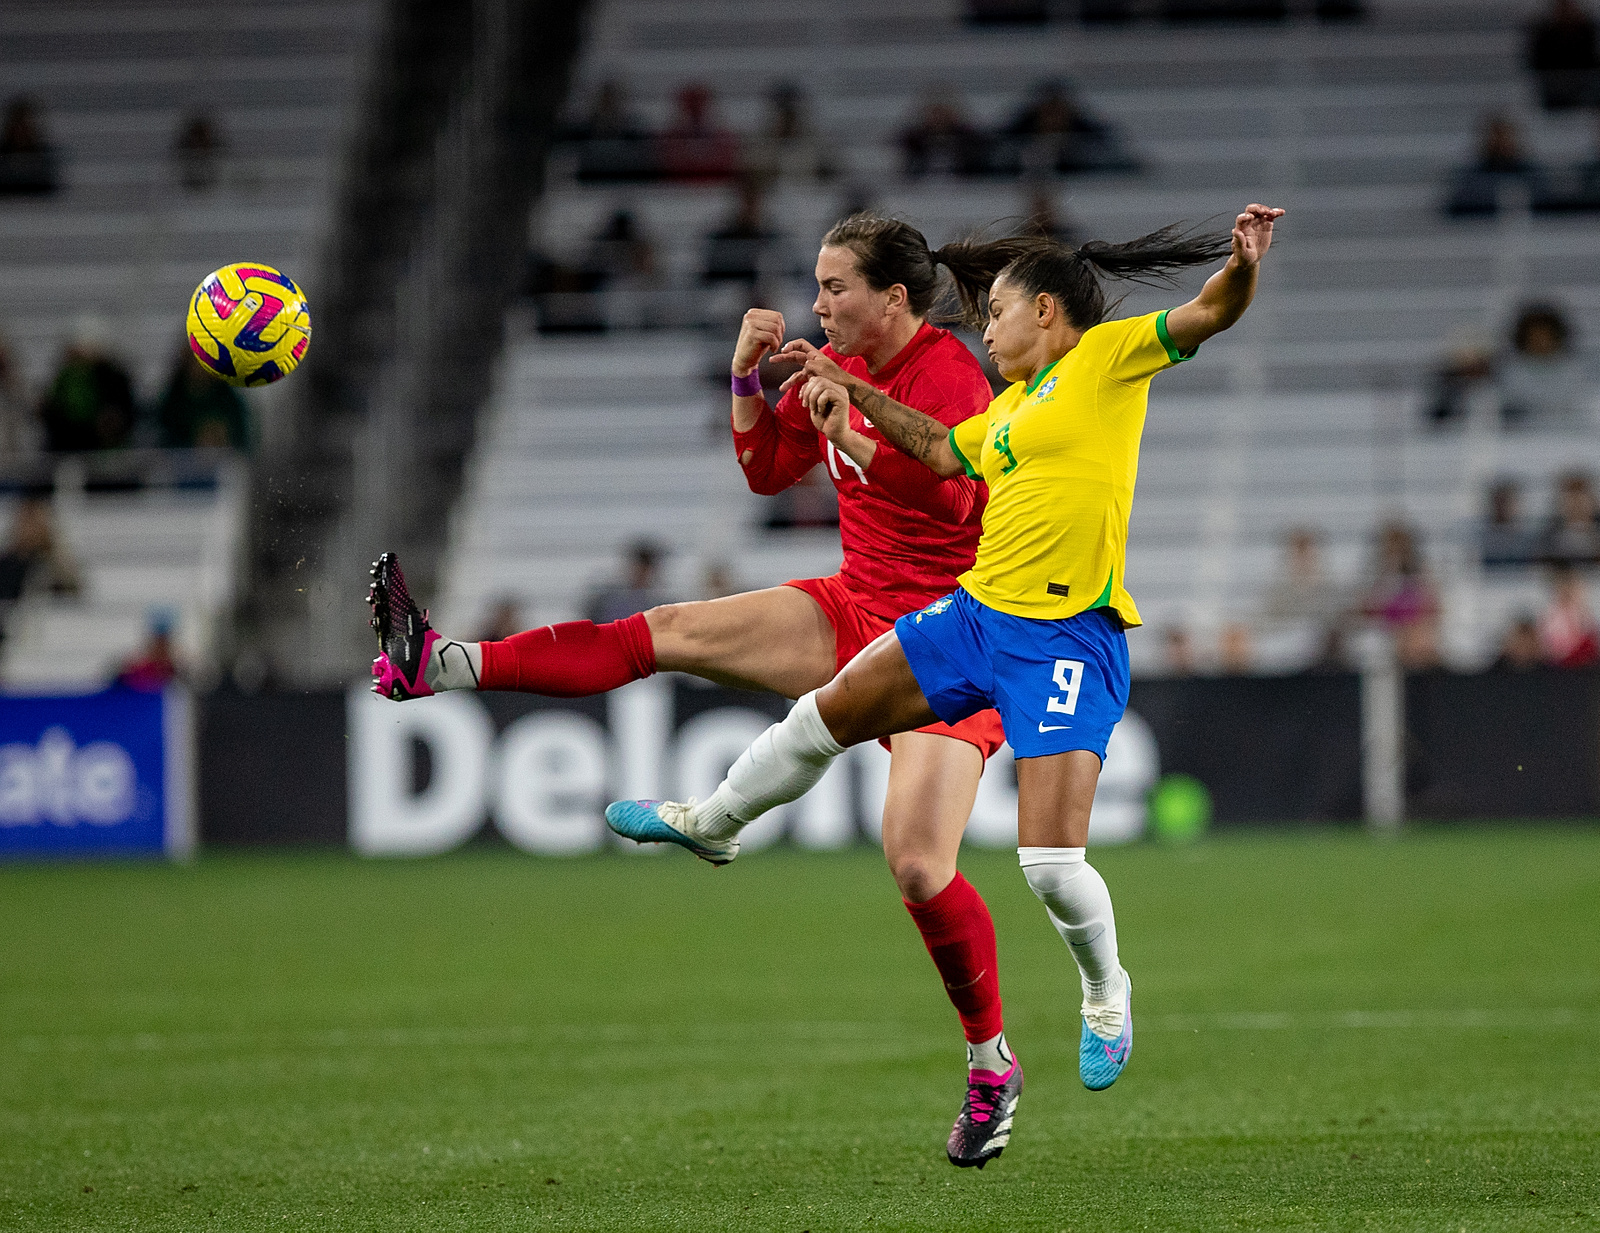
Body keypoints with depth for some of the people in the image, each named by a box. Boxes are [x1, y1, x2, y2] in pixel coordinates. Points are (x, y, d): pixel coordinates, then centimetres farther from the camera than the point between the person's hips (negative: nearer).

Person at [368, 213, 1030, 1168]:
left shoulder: (951, 374, -17)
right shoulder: (842, 365, 7)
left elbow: (949, 498, -31)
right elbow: (768, 470, 15)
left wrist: (846, 426, -34)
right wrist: (749, 379, -1)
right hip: (857, 612, 7)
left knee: (918, 864, -17)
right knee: (670, 633, -8)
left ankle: (992, 1064, 2)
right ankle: (441, 666, -15)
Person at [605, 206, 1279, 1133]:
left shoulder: (1109, 357, -3)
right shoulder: (1012, 404, 18)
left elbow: (1210, 315, -14)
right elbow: (944, 453, 35)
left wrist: (1244, 264, -34)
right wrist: (854, 393, 34)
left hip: (1069, 640, -8)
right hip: (979, 612, 8)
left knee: (1052, 861, -13)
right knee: (832, 711, 16)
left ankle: (1105, 994, 15)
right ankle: (712, 824, 41)